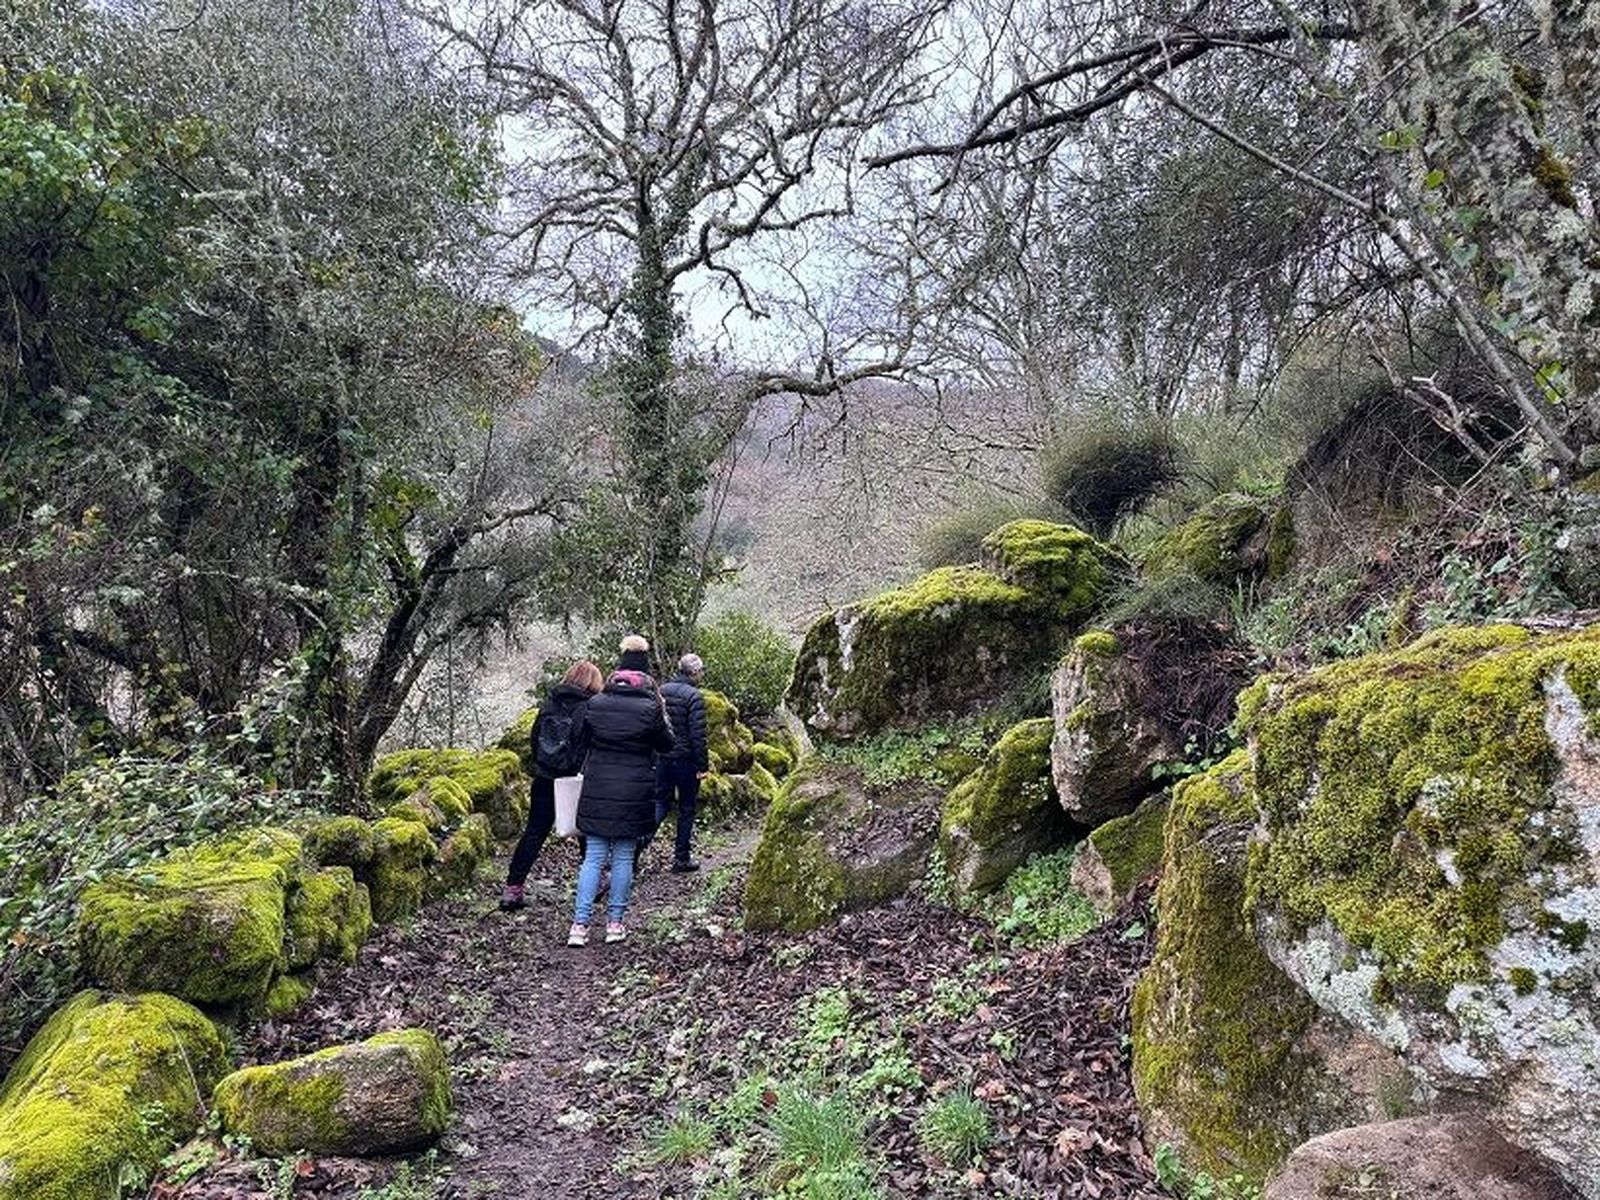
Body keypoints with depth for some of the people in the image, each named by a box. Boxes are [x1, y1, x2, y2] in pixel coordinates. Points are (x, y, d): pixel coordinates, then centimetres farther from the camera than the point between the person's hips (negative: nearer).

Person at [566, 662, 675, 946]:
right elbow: (667, 746, 4)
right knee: (623, 858, 9)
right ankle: (615, 922, 14)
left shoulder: (594, 705, 0)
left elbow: (579, 741, 9)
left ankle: (580, 924, 3)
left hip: (597, 792, 2)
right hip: (634, 794, -2)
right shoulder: (649, 709, -7)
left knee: (593, 857, 8)